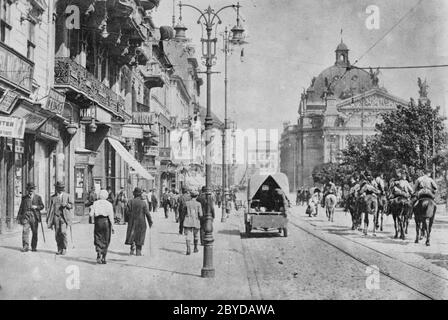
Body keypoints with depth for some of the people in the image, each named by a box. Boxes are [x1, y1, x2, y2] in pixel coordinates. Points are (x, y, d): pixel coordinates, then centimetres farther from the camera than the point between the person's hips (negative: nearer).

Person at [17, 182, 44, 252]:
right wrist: (19, 217, 9)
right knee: (25, 231, -13)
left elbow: (42, 206, 8)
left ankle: (34, 247, 12)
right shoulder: (24, 198, 15)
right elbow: (21, 208, 14)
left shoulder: (38, 197, 13)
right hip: (26, 216, 0)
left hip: (34, 216, 0)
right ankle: (25, 246, -14)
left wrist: (36, 207, -12)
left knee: (35, 232, 2)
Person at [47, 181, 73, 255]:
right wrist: (49, 219, 7)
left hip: (64, 216, -2)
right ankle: (59, 249, 8)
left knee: (63, 232, -15)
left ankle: (64, 248, -5)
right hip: (56, 216, 2)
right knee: (57, 234, -1)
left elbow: (71, 206, 10)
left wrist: (66, 205, -12)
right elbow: (51, 208, 11)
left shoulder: (67, 196, 9)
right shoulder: (53, 197, 12)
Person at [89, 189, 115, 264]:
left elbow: (91, 214, -2)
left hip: (98, 222, 1)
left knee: (98, 239, 5)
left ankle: (99, 254, -19)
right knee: (106, 241, 9)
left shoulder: (95, 203, 2)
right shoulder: (109, 204, -3)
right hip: (106, 221, -1)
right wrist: (112, 226, -2)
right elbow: (111, 216, -7)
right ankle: (103, 258, 11)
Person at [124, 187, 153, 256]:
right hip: (141, 222, -2)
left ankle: (132, 251, 4)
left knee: (132, 235, 11)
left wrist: (127, 219, 11)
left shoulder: (130, 201, -3)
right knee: (139, 237, 7)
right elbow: (147, 213, -9)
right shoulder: (143, 203, -10)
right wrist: (150, 222, 0)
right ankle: (138, 251, 7)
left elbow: (126, 211, -4)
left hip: (132, 222, 2)